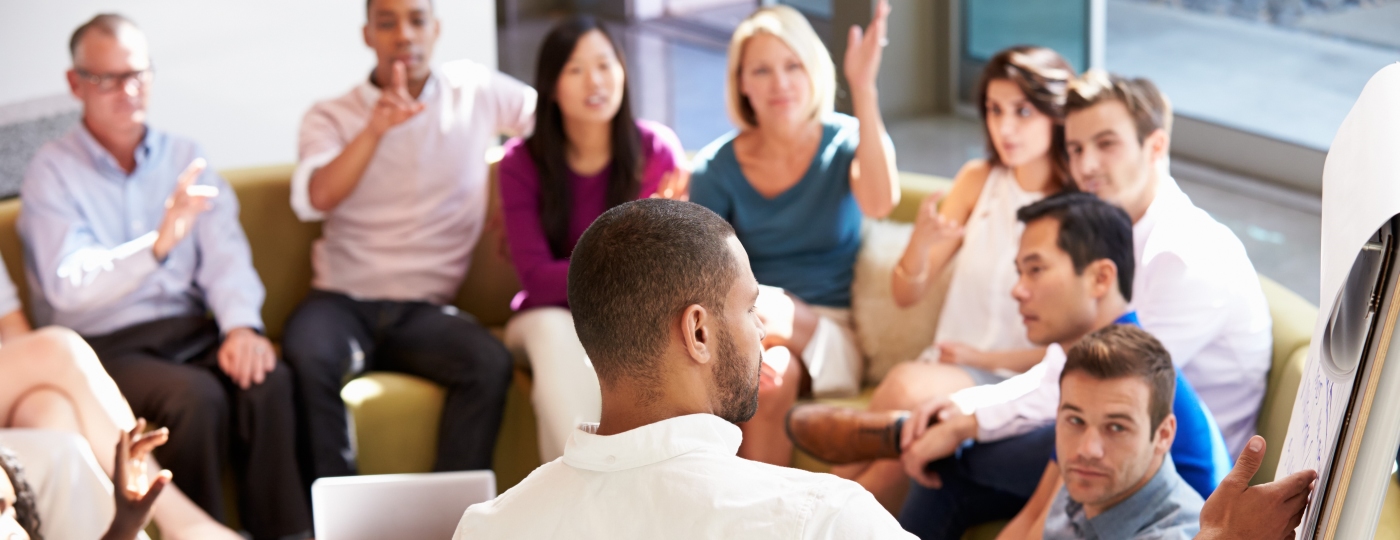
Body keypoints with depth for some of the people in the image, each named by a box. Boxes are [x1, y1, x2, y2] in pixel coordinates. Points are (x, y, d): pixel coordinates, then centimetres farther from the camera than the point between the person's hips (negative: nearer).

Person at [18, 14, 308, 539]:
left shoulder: (184, 156, 14)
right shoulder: (52, 172, 0)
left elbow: (225, 251, 3)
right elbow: (67, 286, -15)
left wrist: (241, 323, -18)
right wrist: (158, 244, -31)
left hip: (189, 328, 4)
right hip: (103, 343, -4)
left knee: (268, 380, -26)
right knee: (196, 396, -32)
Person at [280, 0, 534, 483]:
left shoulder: (477, 91, 9)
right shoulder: (331, 117, 5)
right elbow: (314, 199, -14)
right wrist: (376, 129, -28)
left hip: (425, 310, 1)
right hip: (342, 301, -1)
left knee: (489, 362, -31)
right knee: (304, 358, -34)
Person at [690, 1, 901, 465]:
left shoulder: (846, 143, -1)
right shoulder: (716, 169, 1)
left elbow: (880, 204, -24)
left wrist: (863, 90, -32)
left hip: (825, 330, 0)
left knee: (763, 305, -32)